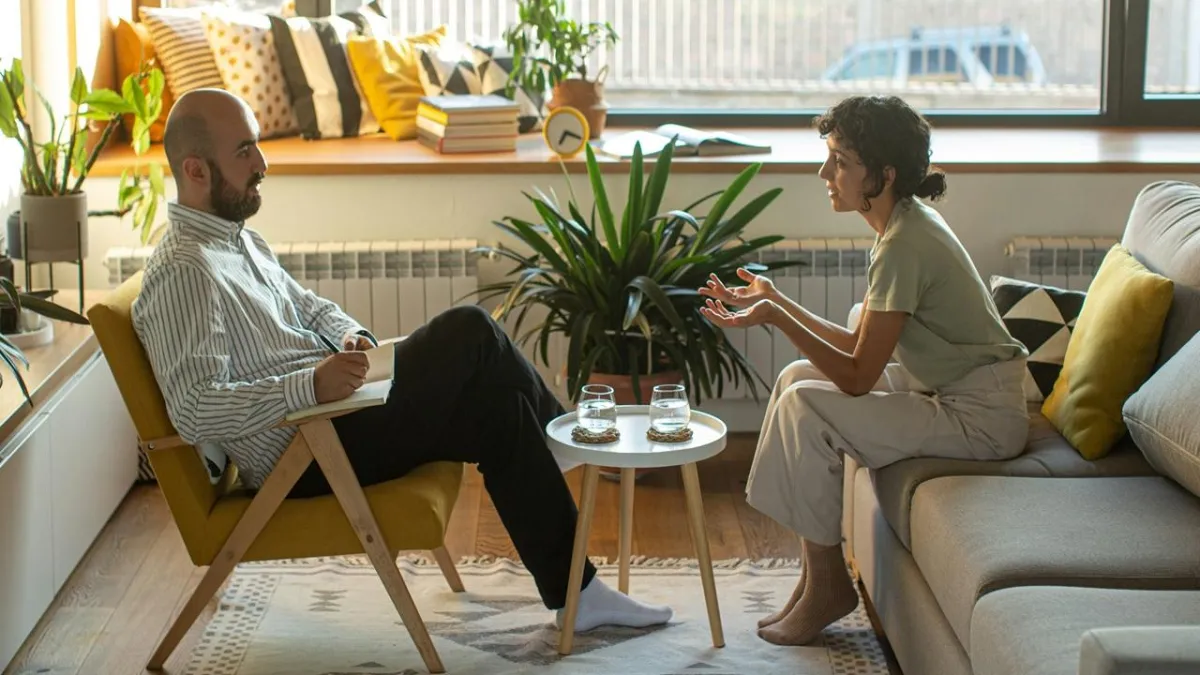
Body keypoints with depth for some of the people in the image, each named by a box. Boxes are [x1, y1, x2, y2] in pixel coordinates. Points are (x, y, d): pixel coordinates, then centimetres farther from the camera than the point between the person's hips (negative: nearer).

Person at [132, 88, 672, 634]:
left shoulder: (236, 237, 12)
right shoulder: (184, 272, -20)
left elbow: (307, 306, 25)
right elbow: (194, 410, -28)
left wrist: (350, 336, 2)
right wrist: (311, 386, -33)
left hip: (333, 407, 10)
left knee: (500, 409, -2)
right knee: (469, 333, -14)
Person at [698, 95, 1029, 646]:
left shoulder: (904, 246, -23)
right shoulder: (905, 224, 7)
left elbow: (857, 376, -22)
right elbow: (858, 347, 10)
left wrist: (775, 317, -23)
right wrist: (777, 301, 7)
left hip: (980, 416, -10)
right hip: (950, 390, 10)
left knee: (805, 406, -16)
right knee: (798, 377, 9)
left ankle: (827, 585, -1)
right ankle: (820, 577, 10)